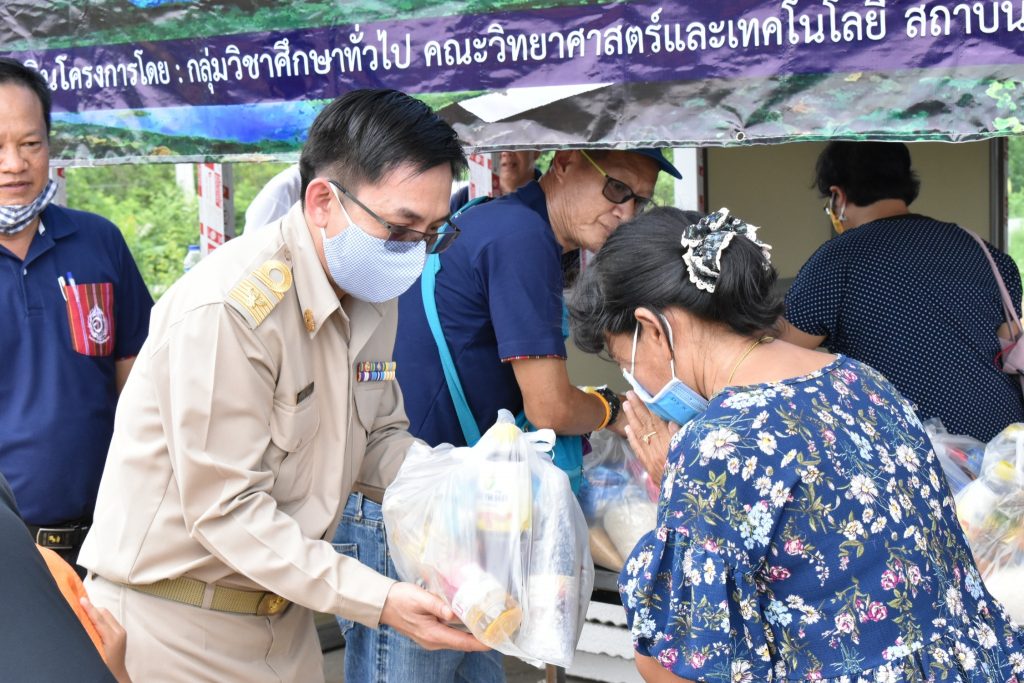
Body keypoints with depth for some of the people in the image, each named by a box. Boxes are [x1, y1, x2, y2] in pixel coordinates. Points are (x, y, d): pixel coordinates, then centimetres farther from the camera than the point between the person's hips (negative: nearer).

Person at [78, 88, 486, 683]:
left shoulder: (374, 297, 1)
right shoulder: (229, 308, -26)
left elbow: (379, 436, 9)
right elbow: (226, 509, -25)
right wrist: (380, 602, -29)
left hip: (283, 609, 8)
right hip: (176, 627, -8)